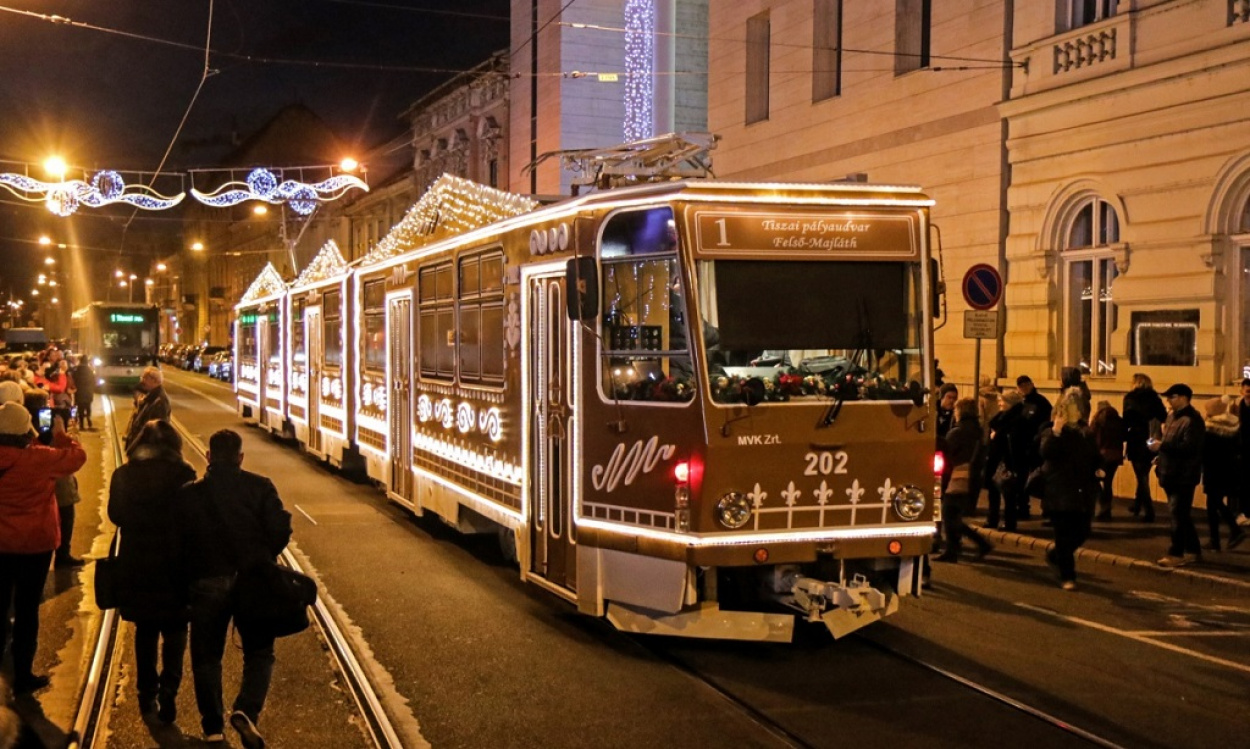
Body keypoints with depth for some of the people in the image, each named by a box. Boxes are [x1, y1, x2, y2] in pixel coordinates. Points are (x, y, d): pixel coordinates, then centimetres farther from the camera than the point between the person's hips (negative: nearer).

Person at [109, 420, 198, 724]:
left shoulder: (123, 474, -2)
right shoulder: (182, 473, -11)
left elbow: (115, 515, 4)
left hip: (135, 561, 3)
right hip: (174, 562, -3)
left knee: (145, 629, 17)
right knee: (174, 629, 8)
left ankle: (147, 693, 20)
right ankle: (168, 687, -10)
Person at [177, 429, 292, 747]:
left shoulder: (188, 494, -3)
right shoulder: (260, 488, -6)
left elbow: (179, 541, -3)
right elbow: (280, 530, -9)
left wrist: (190, 574, 12)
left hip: (206, 584, 1)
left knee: (206, 656, 15)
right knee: (259, 652, 11)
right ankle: (246, 710, -11)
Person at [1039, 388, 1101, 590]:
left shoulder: (1086, 433, 13)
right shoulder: (1052, 432, -4)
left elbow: (1094, 458, 23)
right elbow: (1046, 453, -24)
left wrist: (1098, 467, 1)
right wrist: (1056, 431, -33)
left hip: (1082, 493, 6)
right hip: (1060, 493, -5)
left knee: (1082, 532, 8)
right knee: (1064, 535, -3)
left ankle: (1055, 555, 33)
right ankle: (1067, 577, 4)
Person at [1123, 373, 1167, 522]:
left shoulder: (1130, 398, -3)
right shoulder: (1155, 398, 7)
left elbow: (1126, 421, -9)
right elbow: (1164, 418, 1)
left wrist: (1123, 438, -4)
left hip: (1137, 442, -4)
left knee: (1142, 477, 4)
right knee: (1144, 475, 21)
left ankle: (1148, 511, -2)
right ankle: (1137, 504, 34)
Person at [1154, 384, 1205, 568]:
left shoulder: (1192, 420, -16)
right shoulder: (1172, 416, 15)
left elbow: (1189, 447, -26)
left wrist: (1162, 446, -24)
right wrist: (1161, 458, 10)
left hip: (1184, 475, -10)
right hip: (1172, 473, 10)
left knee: (1178, 514, -6)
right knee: (1181, 514, 15)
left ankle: (1176, 554, -1)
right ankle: (1192, 551, 24)